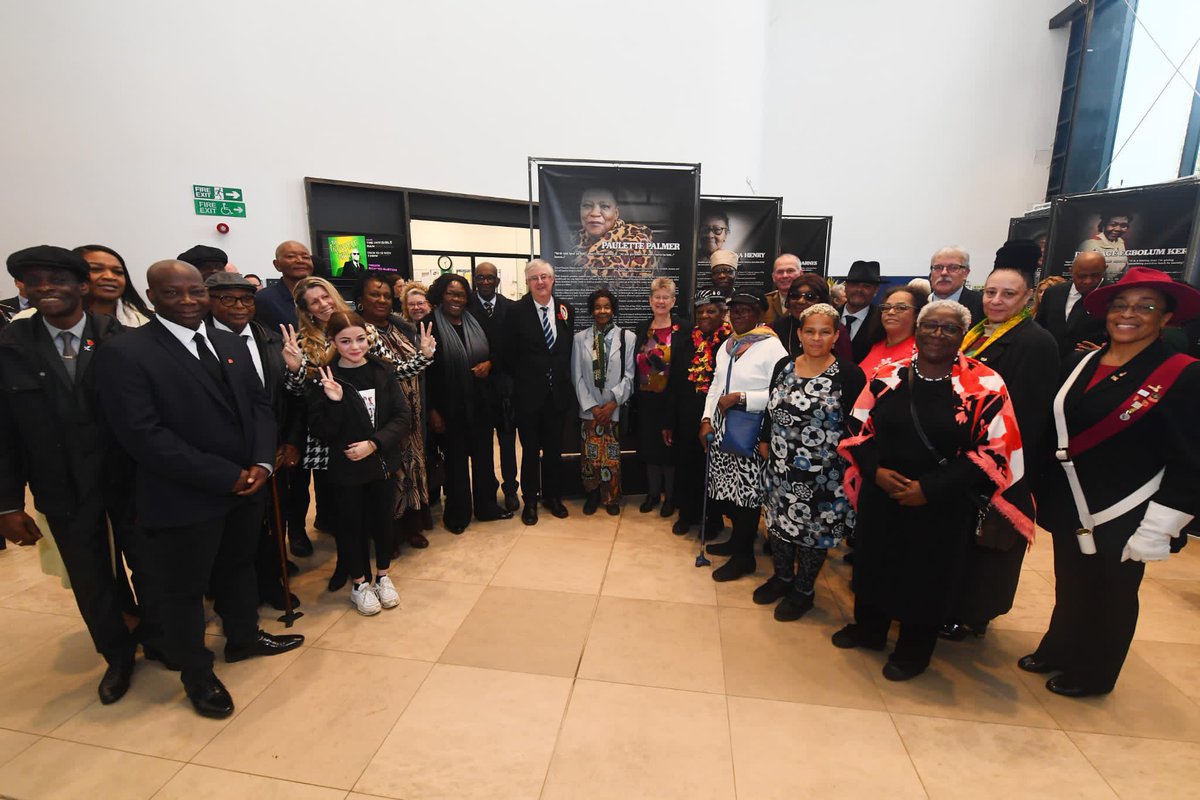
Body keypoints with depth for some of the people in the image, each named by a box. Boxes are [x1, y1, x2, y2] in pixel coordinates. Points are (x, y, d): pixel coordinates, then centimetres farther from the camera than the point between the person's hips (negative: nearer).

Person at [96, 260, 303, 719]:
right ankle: (196, 674, 35)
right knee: (183, 589, 14)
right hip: (184, 497, -5)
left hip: (247, 486, 6)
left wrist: (261, 463, -10)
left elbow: (259, 404, 6)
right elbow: (144, 436, -20)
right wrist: (226, 476, -20)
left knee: (239, 567, 23)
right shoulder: (124, 353, -14)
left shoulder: (230, 344, 6)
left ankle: (244, 638, 46)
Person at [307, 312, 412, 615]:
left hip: (383, 461, 2)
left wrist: (373, 443, -18)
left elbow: (403, 417, -7)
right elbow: (321, 432, -12)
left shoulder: (383, 370, -5)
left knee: (383, 518, 15)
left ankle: (382, 576, 36)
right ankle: (359, 584, 33)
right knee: (353, 524, 13)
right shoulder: (324, 378, -11)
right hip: (346, 467, -2)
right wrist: (333, 401, -26)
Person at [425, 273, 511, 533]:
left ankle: (486, 506, 30)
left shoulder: (475, 323, 6)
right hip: (450, 406, -4)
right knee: (456, 459, 10)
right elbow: (426, 369, -9)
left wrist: (489, 363, -7)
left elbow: (493, 352, 17)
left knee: (484, 455, 13)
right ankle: (457, 513, 26)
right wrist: (432, 410, -12)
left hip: (480, 403, 4)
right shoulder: (431, 325, -8)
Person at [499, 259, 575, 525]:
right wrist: (521, 379, 0)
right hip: (528, 393, -3)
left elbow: (569, 350, 8)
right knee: (530, 449, 10)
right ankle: (530, 499, 26)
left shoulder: (566, 310, 3)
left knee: (554, 448, 14)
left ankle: (552, 496, 32)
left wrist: (565, 380, 4)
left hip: (557, 392, 3)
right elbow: (507, 353, -4)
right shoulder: (517, 311, -7)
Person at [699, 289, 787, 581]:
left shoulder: (772, 347, -10)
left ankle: (743, 556, 20)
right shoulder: (727, 345, 13)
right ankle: (737, 538, 36)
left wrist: (740, 397, -20)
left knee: (746, 492, 2)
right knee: (726, 488, 14)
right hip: (720, 428, 7)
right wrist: (706, 420, 7)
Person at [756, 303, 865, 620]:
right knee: (779, 521, 17)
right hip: (781, 468, 5)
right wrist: (765, 441, 10)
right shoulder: (784, 365, 2)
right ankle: (782, 577, 42)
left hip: (822, 475, -4)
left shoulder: (848, 374, -12)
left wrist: (848, 466, -10)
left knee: (812, 530, 12)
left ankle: (803, 591, 34)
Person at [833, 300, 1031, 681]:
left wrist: (931, 488, -17)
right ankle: (868, 628, 43)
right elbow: (859, 429, 5)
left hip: (943, 507, -2)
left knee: (927, 577, 14)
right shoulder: (887, 376, -1)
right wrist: (875, 469, -12)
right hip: (880, 497, 3)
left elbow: (996, 450, -10)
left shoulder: (985, 386, -9)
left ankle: (913, 649, 39)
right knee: (873, 561, 17)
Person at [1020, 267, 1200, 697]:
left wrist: (1156, 531, -16)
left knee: (1109, 596, 14)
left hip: (1122, 516, -4)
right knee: (1069, 585, 20)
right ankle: (1057, 651, 41)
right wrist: (1044, 492, 6)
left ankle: (1092, 674, 35)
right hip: (1068, 507, 4)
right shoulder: (1080, 364, 2)